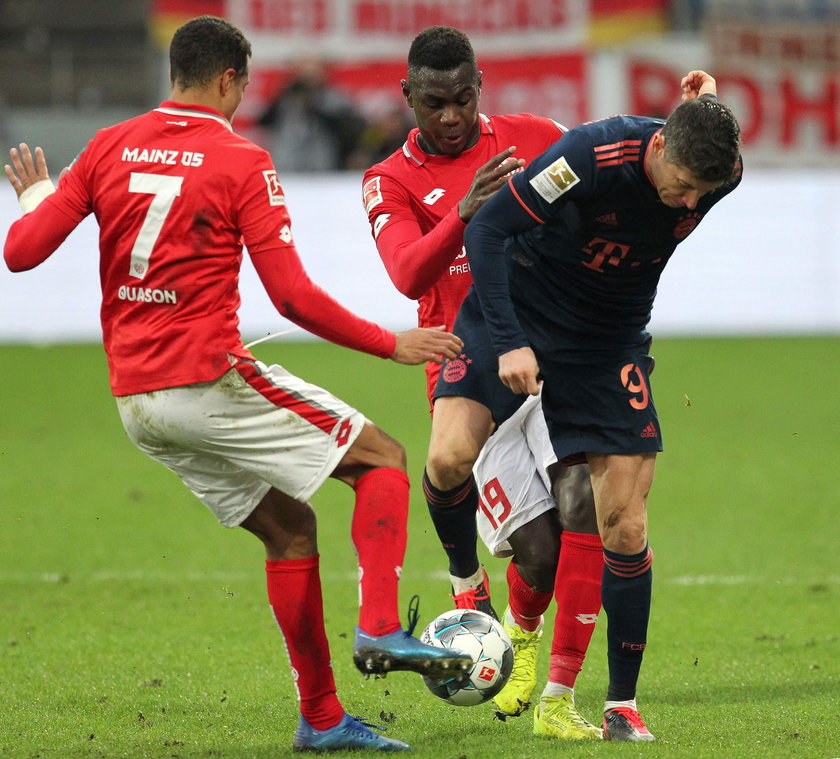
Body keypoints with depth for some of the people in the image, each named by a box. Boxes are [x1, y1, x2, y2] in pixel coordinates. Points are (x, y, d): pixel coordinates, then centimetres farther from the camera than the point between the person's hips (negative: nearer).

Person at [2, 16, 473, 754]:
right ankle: (380, 629, -13)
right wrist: (393, 345, -2)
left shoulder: (109, 148, 6)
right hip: (212, 379, -6)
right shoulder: (241, 162, -8)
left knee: (289, 527, 16)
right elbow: (293, 297, -13)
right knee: (382, 457, 5)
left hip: (135, 402, 6)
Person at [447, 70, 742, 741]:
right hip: (519, 317, -2)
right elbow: (490, 228, -23)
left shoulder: (719, 172, -16)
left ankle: (622, 706, 5)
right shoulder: (594, 154, -29)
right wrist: (509, 341, -26)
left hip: (611, 340, 2)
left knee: (626, 529, -6)